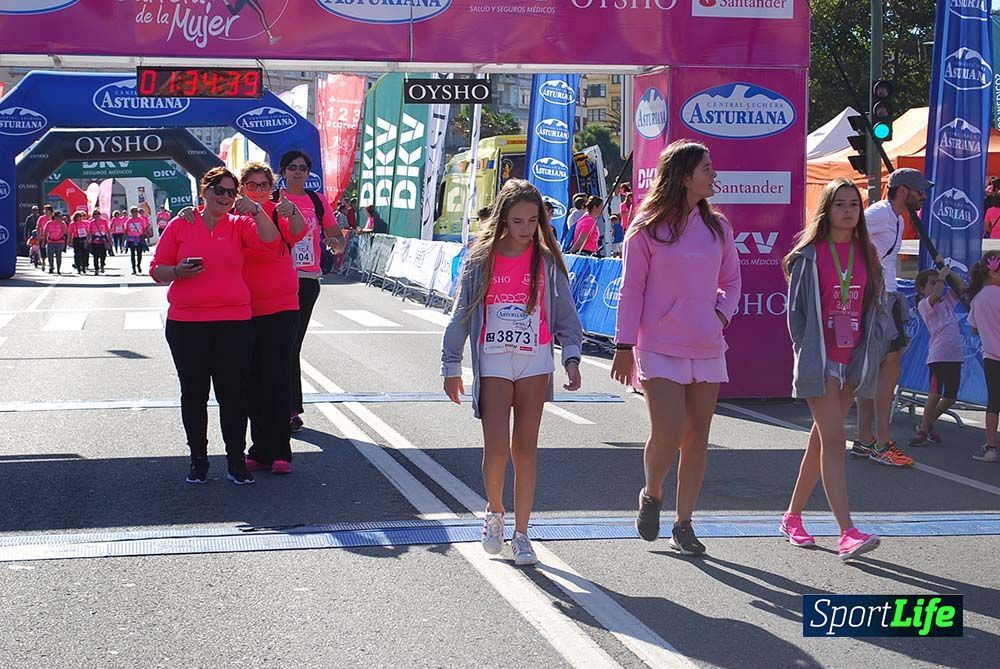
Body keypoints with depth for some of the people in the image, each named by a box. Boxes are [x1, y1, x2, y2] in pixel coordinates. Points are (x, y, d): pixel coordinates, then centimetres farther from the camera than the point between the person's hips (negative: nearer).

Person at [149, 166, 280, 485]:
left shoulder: (239, 225, 6)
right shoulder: (180, 225, 5)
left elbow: (269, 239, -12)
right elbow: (157, 270, 6)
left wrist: (254, 209, -17)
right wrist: (178, 272, -12)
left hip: (234, 322, 0)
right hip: (185, 324, 0)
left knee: (233, 393, 1)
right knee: (193, 393, 8)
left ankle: (236, 461, 12)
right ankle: (198, 459, 20)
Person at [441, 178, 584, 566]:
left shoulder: (547, 262, 3)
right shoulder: (481, 261, 1)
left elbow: (565, 314, 7)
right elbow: (461, 315, 6)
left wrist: (571, 357, -6)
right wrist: (452, 367, 6)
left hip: (535, 361, 1)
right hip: (493, 361, -1)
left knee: (525, 447, 4)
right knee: (497, 447, -9)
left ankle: (521, 534, 12)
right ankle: (495, 512, 19)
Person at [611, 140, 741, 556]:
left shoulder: (717, 227, 11)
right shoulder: (647, 228, -2)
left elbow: (731, 280, 21)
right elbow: (632, 289, -1)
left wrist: (721, 314, 2)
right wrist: (624, 345, -4)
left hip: (708, 348, 5)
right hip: (661, 348, -5)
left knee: (697, 438, 4)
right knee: (667, 433, -14)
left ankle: (683, 526, 15)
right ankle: (651, 495, 17)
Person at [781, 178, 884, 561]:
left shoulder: (866, 254, 10)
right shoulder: (809, 255, -3)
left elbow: (876, 307, 14)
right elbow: (795, 307, -1)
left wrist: (869, 353, 6)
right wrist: (805, 352, -8)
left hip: (852, 359, 5)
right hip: (819, 359, -5)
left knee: (821, 439, 12)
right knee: (833, 439, -13)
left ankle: (793, 517, 26)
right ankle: (847, 534, -20)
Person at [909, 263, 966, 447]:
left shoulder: (947, 300, 20)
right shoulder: (923, 305, -2)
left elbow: (961, 286, 20)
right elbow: (935, 296, -22)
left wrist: (947, 270, 14)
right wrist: (942, 275, -9)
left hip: (955, 355, 7)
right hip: (938, 354, -7)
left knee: (950, 397, 9)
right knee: (935, 395, -11)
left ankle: (928, 424, 24)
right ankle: (923, 430, 1)